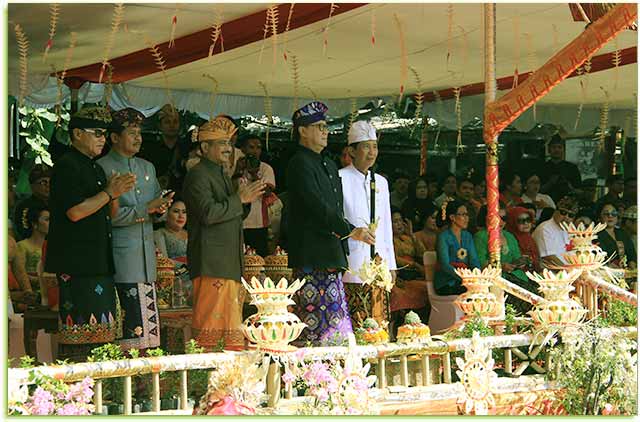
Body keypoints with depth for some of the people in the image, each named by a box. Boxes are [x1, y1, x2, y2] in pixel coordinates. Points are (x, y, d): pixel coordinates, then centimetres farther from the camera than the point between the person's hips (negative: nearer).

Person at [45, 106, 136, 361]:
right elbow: (75, 212, -18)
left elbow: (109, 215, 23)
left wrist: (117, 192, 5)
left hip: (99, 262, 9)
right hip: (77, 264, -9)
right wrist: (110, 193, -12)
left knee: (100, 330, 7)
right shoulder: (67, 166, -8)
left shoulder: (95, 168, 21)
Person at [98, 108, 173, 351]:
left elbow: (156, 207, 22)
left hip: (146, 253, 7)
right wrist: (145, 209, -14)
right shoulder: (103, 168, -4)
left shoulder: (147, 167, 19)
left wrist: (161, 208, -2)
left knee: (148, 324, 2)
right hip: (121, 255, -7)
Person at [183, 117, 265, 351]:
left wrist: (246, 199, 9)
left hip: (231, 261, 10)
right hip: (211, 263, -10)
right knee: (210, 323, -11)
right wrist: (239, 199, -12)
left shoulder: (223, 175, 23)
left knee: (233, 328, 7)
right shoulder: (198, 175, -7)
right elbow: (208, 213, -19)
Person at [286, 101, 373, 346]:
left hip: (331, 258, 9)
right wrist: (350, 231, -21)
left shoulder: (329, 165, 22)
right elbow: (318, 207, -18)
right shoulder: (299, 164, -9)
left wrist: (343, 253, 20)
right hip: (311, 259, -9)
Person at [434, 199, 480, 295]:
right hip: (446, 283, -6)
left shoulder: (467, 236, 16)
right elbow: (445, 265, -15)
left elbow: (474, 261, 10)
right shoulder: (444, 236, -5)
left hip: (463, 281, 6)